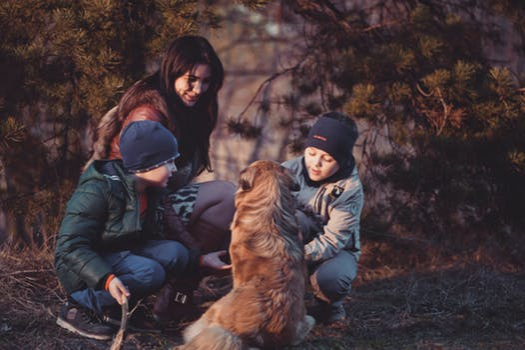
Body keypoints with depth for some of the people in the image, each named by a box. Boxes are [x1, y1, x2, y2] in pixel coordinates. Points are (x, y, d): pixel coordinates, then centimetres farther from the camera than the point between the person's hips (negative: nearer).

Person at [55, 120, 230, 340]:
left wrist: (199, 260, 6)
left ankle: (111, 306, -5)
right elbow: (70, 246, -27)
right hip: (83, 269, -8)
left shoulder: (147, 191, 3)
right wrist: (107, 279, -41)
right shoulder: (98, 190, -24)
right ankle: (78, 307, -18)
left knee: (174, 253, -12)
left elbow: (151, 239, 13)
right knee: (150, 273, -30)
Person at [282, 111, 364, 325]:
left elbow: (333, 241, -27)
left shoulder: (350, 189, -21)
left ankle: (329, 305, 2)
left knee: (329, 278, -38)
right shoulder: (290, 171, -14)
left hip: (336, 251, -2)